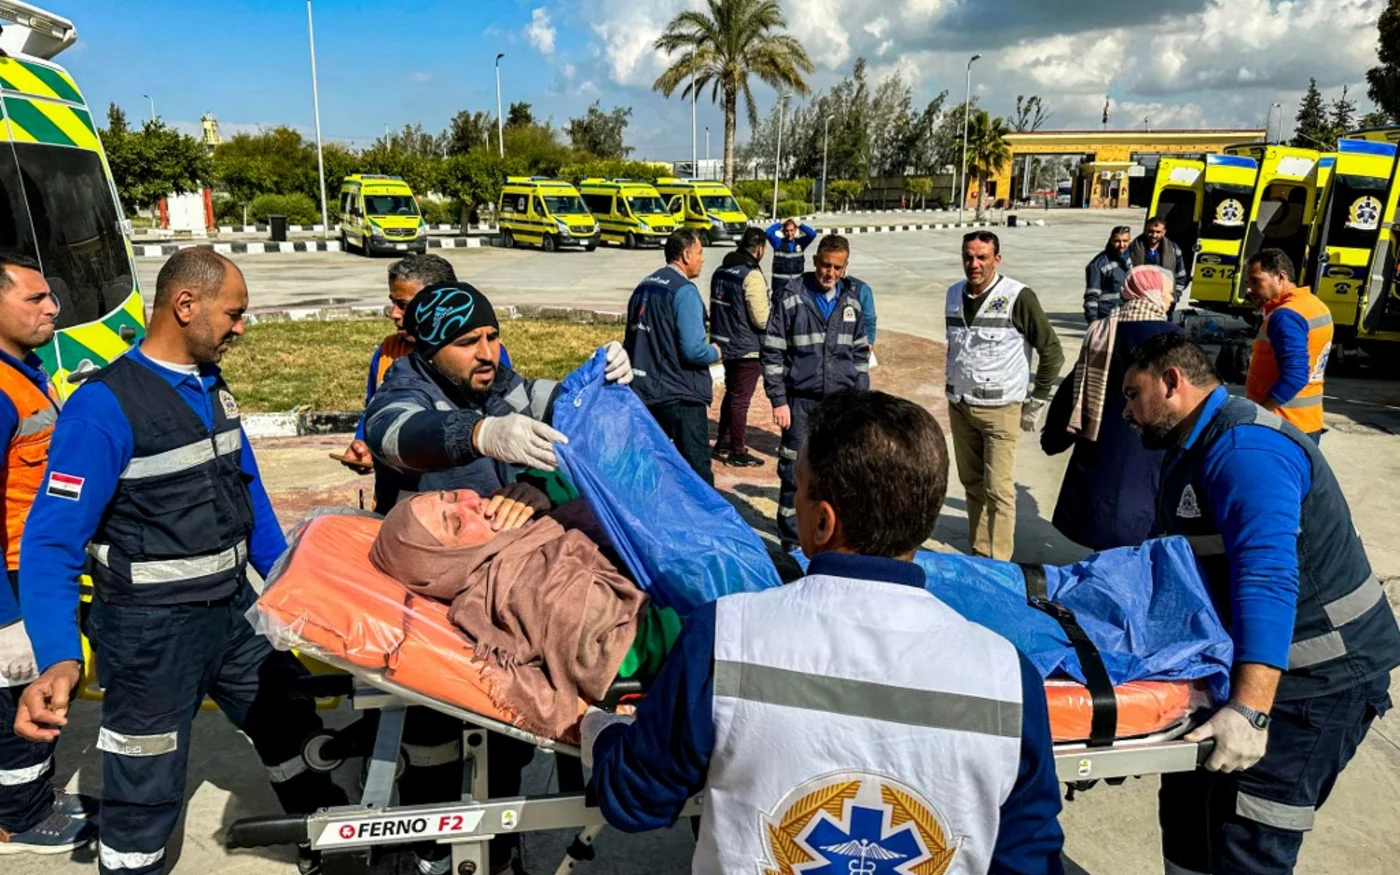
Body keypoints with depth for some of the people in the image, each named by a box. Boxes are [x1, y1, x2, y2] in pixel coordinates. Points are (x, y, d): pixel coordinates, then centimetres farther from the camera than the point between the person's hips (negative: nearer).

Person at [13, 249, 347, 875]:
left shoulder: (212, 389, 3)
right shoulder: (105, 407, -20)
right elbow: (53, 542, -23)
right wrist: (60, 658, -35)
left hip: (235, 609, 8)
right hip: (153, 631, -8)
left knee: (292, 725, 24)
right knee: (146, 793, 8)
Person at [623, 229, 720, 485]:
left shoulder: (644, 287, 10)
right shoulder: (684, 291, -15)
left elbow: (631, 342, 17)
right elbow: (693, 350, -22)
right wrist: (715, 352, -3)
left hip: (645, 392, 8)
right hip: (680, 396, -8)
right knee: (697, 471, -1)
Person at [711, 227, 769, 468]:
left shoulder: (721, 272, 7)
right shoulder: (752, 275, -19)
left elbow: (715, 309, 17)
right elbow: (762, 319, -21)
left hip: (725, 345, 8)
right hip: (748, 348, -8)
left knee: (731, 394, 21)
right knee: (740, 400, 1)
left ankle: (723, 443, 31)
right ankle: (737, 453, 10)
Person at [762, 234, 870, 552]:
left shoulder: (851, 301, 8)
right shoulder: (791, 298, -5)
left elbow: (859, 352, 15)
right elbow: (772, 352, -4)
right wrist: (778, 399, -8)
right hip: (801, 400, -3)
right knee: (794, 472, 3)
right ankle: (792, 540, 16)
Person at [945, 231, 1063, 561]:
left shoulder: (1018, 297, -12)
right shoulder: (954, 294, 7)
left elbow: (1052, 352, -7)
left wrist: (1036, 402, -4)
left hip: (1000, 409, -5)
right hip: (959, 408, 6)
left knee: (998, 490, -5)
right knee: (972, 484, 12)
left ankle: (997, 563, 2)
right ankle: (978, 553, 25)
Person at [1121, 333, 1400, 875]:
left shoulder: (1244, 448, -22)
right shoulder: (1190, 449, 12)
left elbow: (1268, 579, -33)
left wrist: (1249, 710, -40)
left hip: (1318, 676, -10)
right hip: (1237, 662, 10)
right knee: (1188, 802, 11)